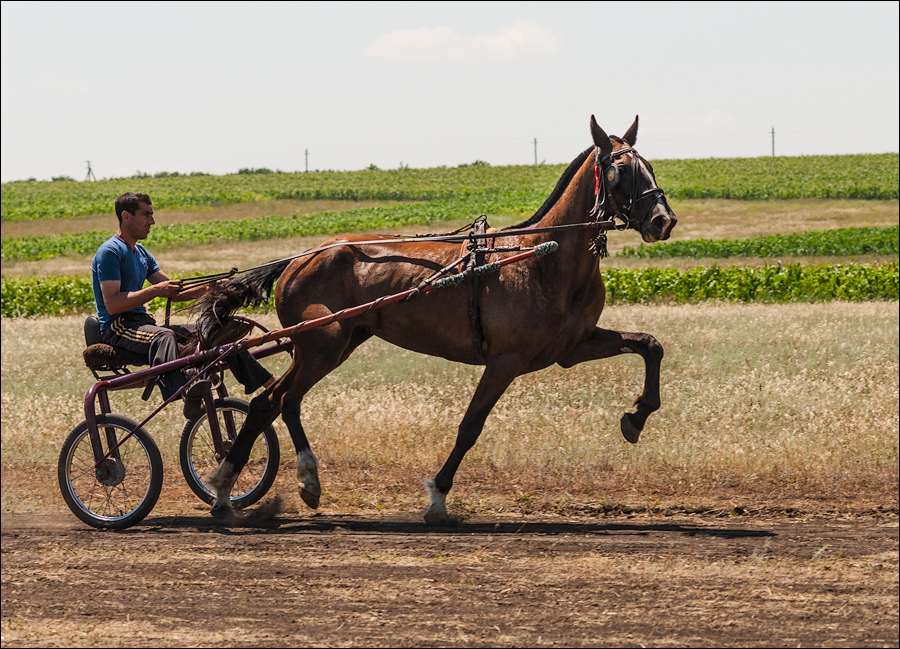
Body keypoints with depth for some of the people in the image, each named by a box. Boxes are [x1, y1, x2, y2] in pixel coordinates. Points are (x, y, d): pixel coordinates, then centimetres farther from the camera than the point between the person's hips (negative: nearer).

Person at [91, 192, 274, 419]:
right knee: (164, 337, -41)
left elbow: (174, 292, 16)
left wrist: (210, 289, 1)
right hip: (117, 328, -9)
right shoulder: (110, 252, -9)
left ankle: (272, 385, -2)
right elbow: (112, 304, -20)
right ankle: (189, 398, -69)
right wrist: (154, 291, -24)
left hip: (143, 324, 9)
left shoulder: (140, 253, 20)